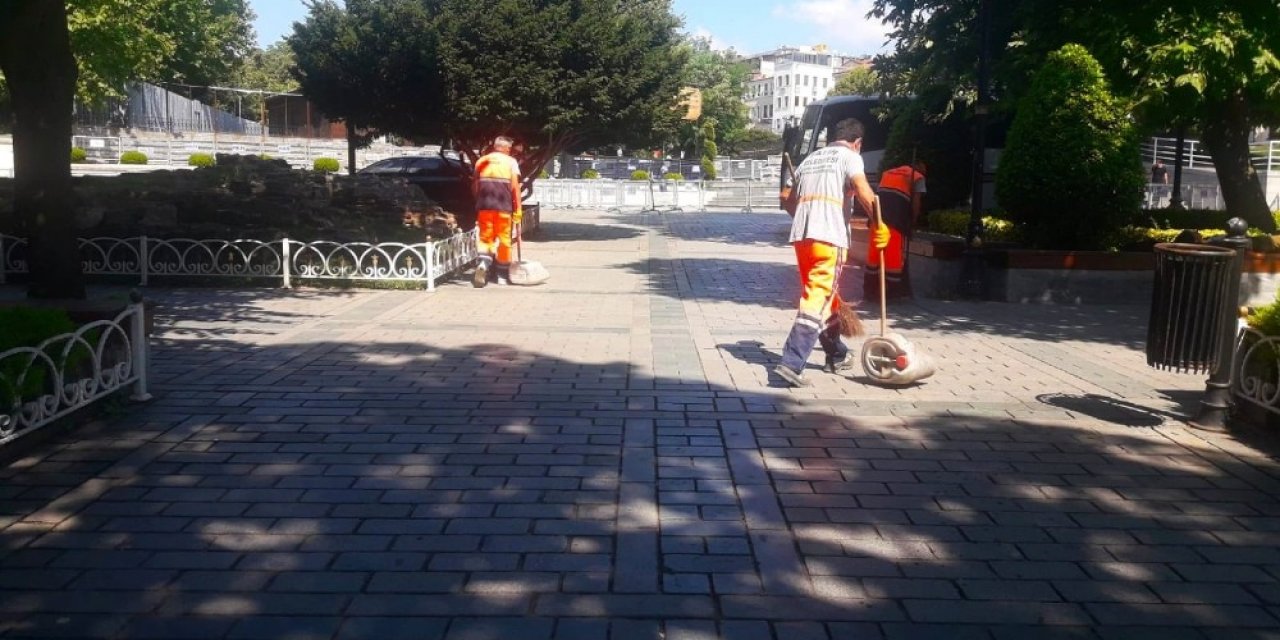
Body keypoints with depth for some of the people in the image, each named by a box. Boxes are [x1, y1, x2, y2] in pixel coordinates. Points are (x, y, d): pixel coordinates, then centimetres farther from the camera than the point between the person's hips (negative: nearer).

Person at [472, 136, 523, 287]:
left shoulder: (481, 161, 14)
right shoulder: (511, 162, 6)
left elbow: (474, 186, 10)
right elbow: (515, 186, -4)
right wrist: (518, 210, -3)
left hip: (484, 205, 2)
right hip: (503, 205, -2)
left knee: (485, 237, 10)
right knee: (504, 239, 8)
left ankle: (483, 262, -17)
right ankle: (502, 275, 15)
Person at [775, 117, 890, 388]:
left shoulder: (810, 158, 24)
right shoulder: (849, 156, 4)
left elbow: (791, 199, 30)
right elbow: (863, 191, -14)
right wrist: (879, 225, -10)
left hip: (801, 234, 7)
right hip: (830, 236, -7)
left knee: (825, 296, 20)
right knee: (818, 299, -9)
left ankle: (837, 356, 34)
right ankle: (791, 363, -20)